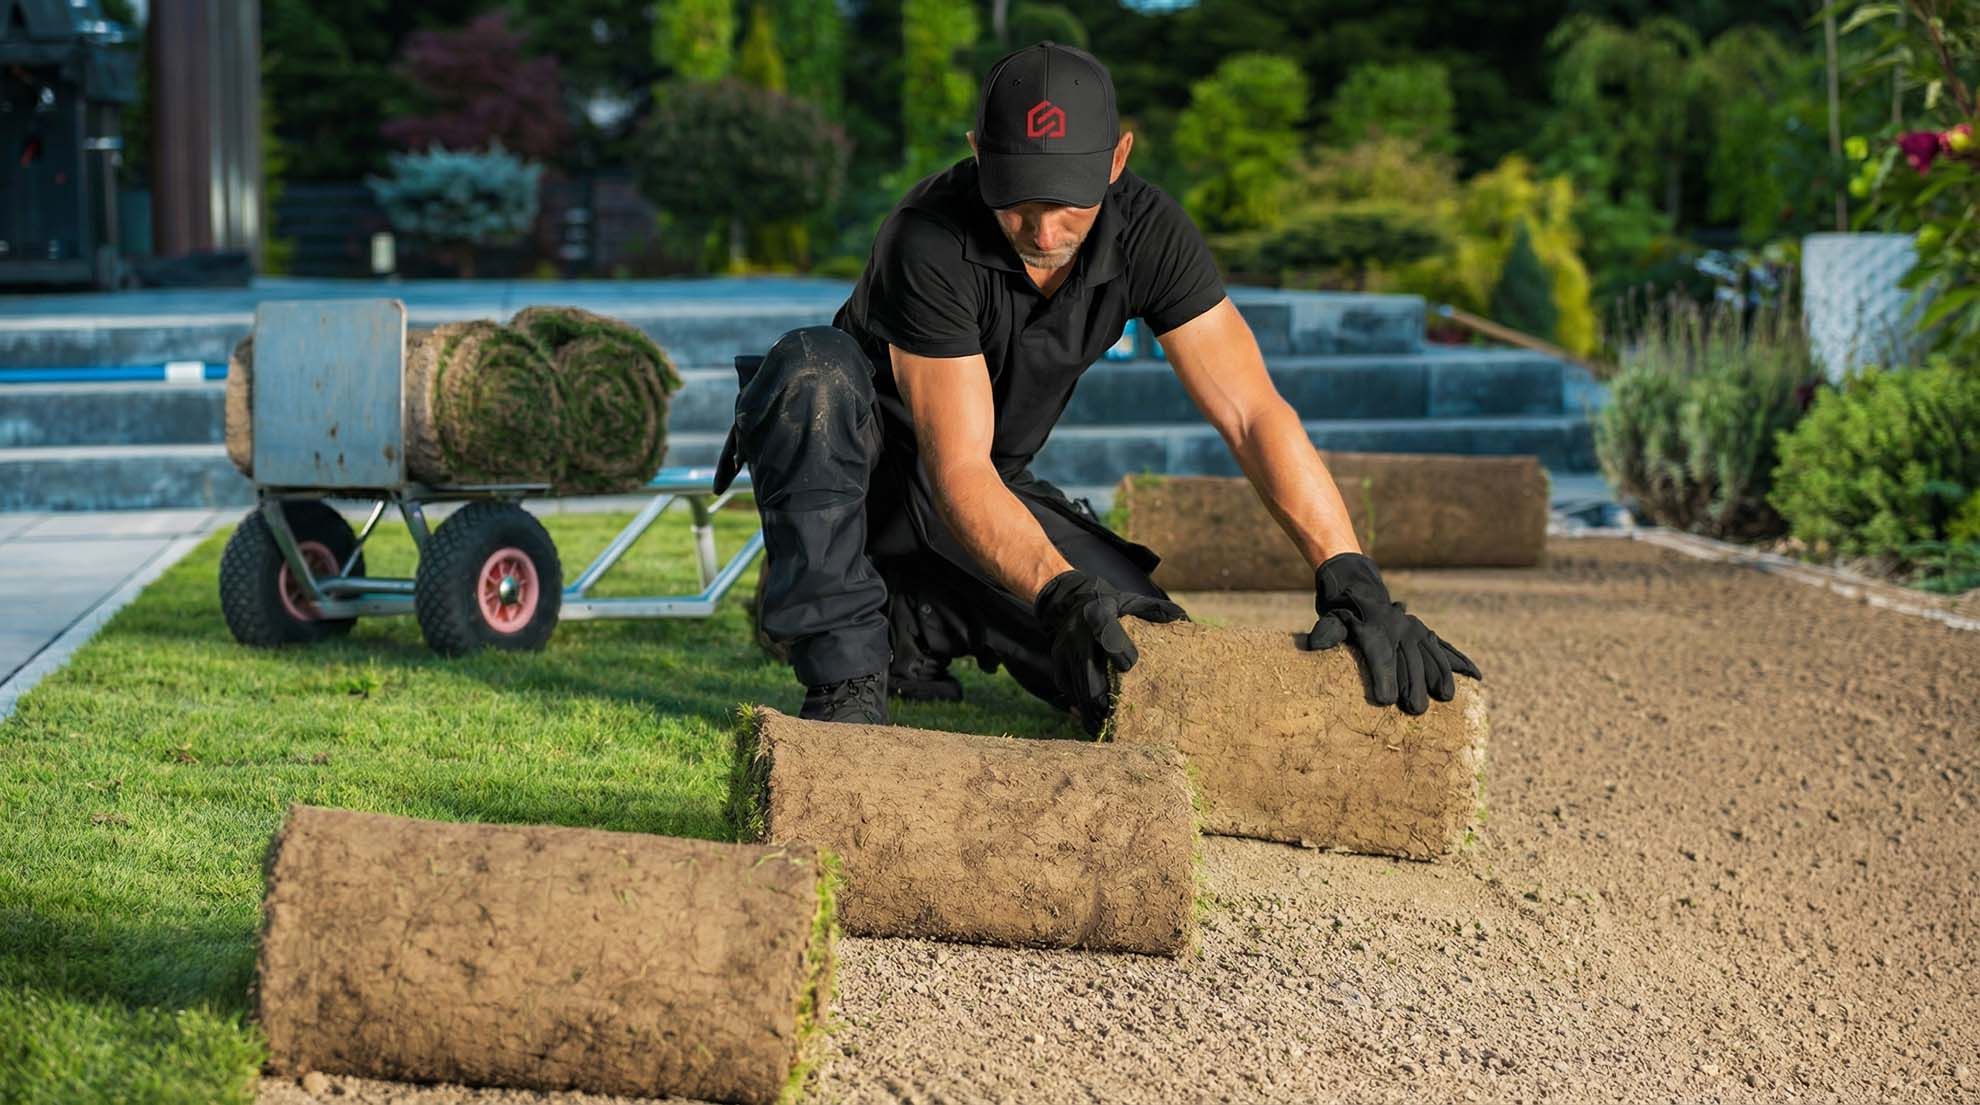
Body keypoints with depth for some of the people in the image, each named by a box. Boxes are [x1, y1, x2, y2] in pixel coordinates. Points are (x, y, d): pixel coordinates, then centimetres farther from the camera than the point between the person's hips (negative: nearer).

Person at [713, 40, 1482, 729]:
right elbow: (959, 472, -34)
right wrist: (1060, 594, -50)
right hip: (863, 461, -4)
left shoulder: (1146, 232, -18)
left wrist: (1352, 581, -35)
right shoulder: (931, 242, -32)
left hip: (992, 493, 4)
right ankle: (843, 673, -31)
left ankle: (912, 616, 3)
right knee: (814, 367, -39)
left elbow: (1253, 414, -23)